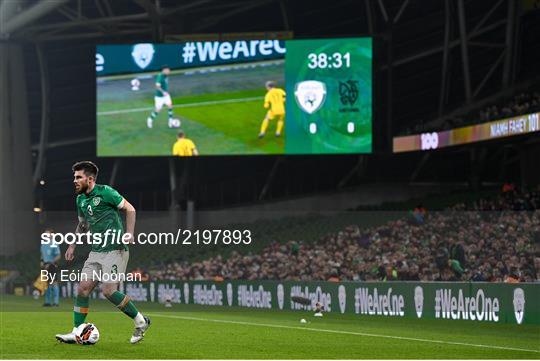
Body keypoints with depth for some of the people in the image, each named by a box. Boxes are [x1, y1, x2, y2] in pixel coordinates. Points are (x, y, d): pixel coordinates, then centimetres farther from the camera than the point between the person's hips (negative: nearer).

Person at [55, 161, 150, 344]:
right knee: (83, 288, -2)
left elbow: (130, 209, -7)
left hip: (115, 250, -7)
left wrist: (129, 233, -18)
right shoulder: (80, 199, 13)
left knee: (108, 290, -14)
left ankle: (140, 321, 3)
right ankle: (76, 332, 3)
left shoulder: (105, 192, -10)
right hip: (96, 252, 7)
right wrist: (72, 245, 21)